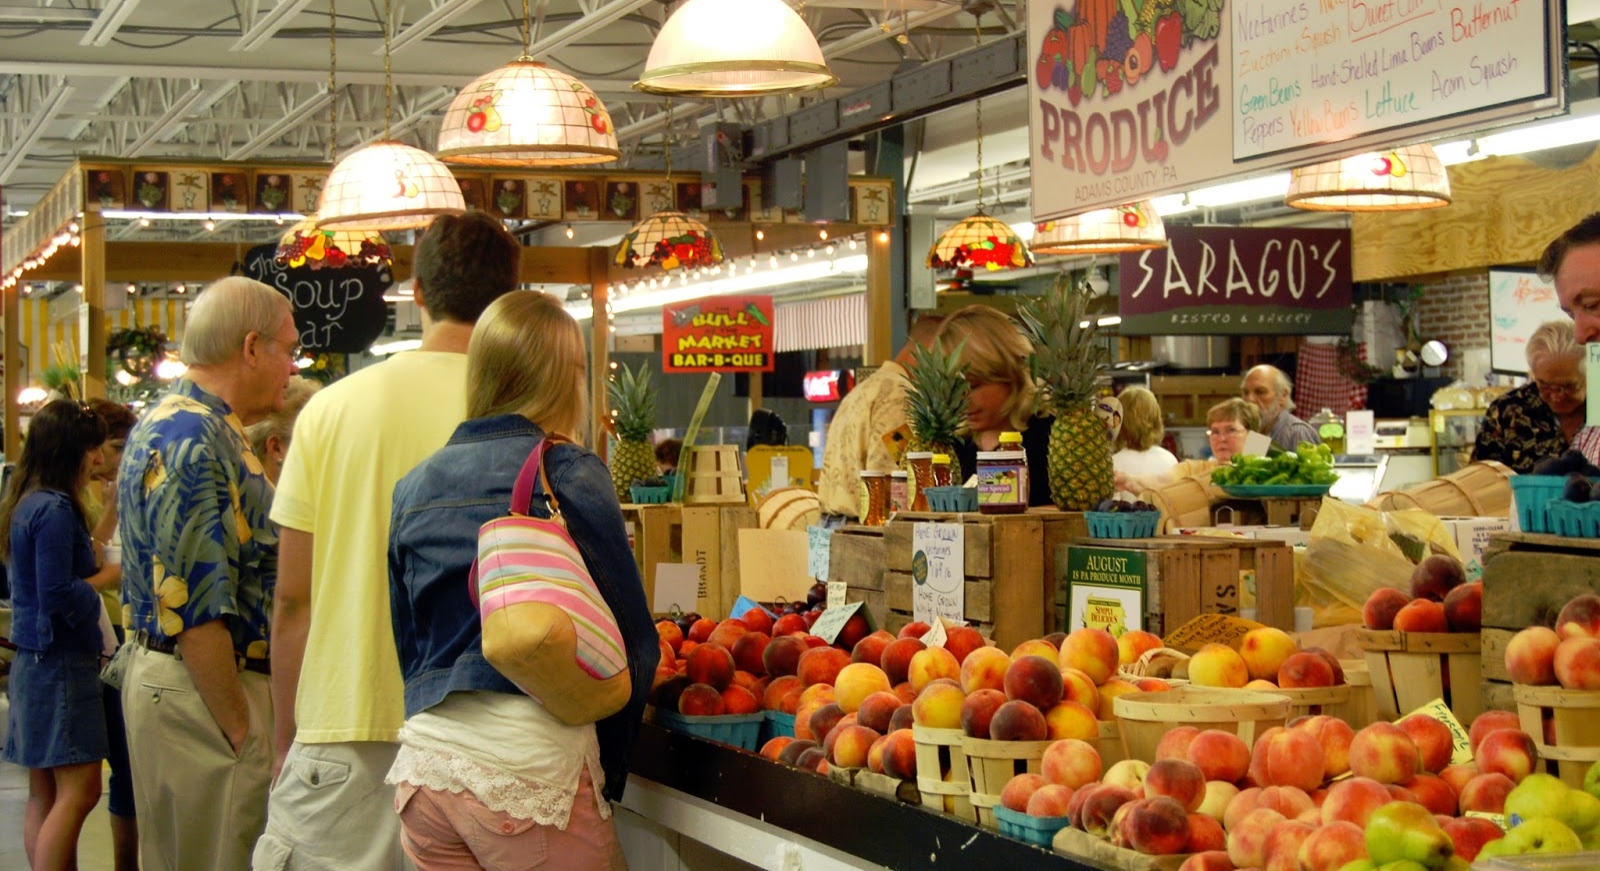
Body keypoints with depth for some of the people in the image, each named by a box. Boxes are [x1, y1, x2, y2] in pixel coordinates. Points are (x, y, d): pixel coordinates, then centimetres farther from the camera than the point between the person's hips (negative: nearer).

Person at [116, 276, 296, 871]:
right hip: (203, 689, -11)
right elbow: (196, 609, -23)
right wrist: (241, 729, -20)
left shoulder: (166, 425, 15)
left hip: (165, 676, 11)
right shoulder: (194, 440, -19)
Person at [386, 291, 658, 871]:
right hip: (531, 768, -6)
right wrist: (608, 768, 8)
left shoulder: (413, 488, 10)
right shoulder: (568, 475, -5)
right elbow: (629, 634, -5)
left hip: (423, 764, 6)